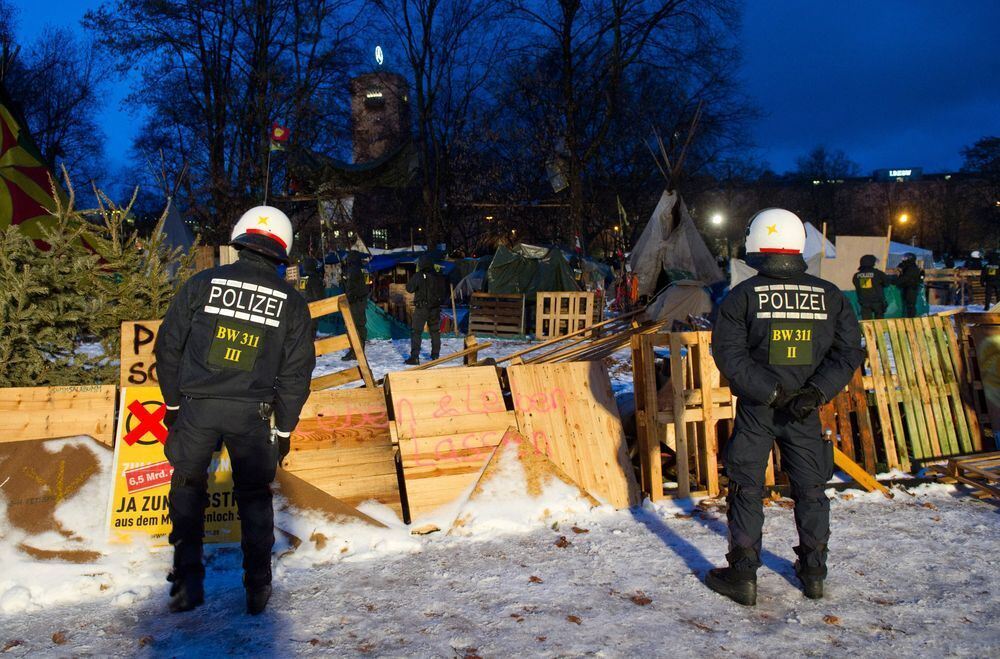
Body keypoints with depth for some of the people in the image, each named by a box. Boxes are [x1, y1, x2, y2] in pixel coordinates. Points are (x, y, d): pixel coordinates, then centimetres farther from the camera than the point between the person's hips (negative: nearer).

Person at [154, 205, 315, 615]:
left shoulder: (202, 284, 0)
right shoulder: (291, 302, 3)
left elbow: (168, 346, 4)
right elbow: (296, 373, 3)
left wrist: (172, 402, 15)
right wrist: (284, 429, 11)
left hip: (196, 406, 0)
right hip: (252, 413, 0)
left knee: (188, 488, 18)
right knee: (254, 495, 15)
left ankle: (188, 581, 19)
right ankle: (258, 587, 19)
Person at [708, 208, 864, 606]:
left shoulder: (741, 296, -8)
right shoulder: (830, 296, 1)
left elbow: (729, 355, -14)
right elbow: (849, 351, -2)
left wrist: (771, 392, -13)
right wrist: (814, 392, -10)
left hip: (755, 409, -2)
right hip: (806, 411, 3)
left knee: (746, 489, 7)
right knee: (810, 489, 17)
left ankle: (743, 576, 11)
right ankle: (813, 573, 27)